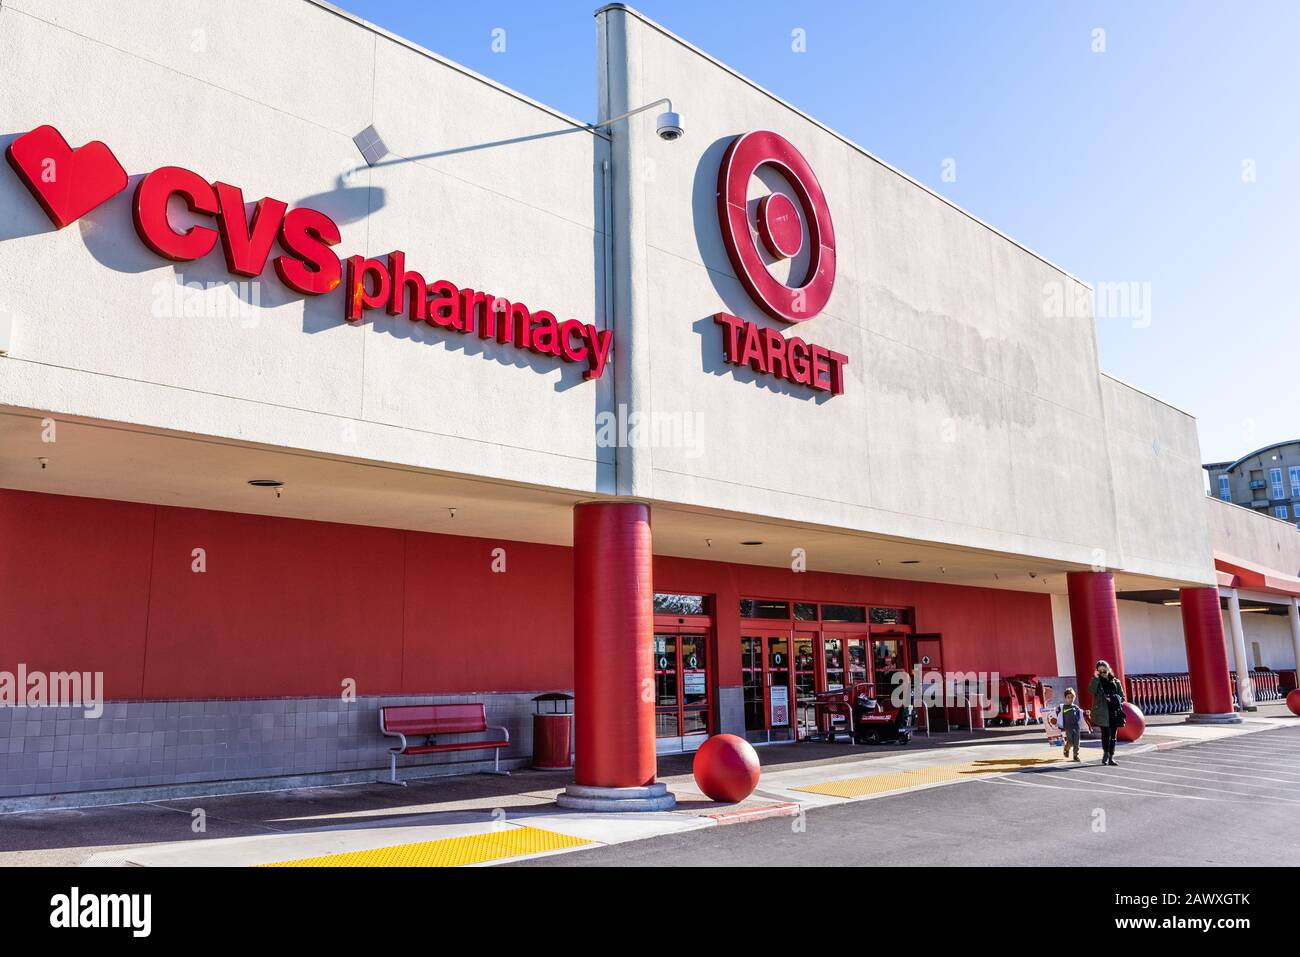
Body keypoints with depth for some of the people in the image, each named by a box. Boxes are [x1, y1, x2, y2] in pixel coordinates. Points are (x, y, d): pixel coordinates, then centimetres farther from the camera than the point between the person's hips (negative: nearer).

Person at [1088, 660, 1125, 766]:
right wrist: (1095, 677, -18)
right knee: (1105, 733, -7)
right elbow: (1091, 691, -16)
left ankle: (1111, 757, 10)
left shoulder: (1115, 682, 11)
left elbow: (1122, 697, 13)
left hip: (1114, 712, 3)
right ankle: (1105, 753, 15)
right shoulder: (1096, 681, 4)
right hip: (1102, 712, -3)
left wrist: (1114, 699, -8)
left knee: (1113, 735, 3)